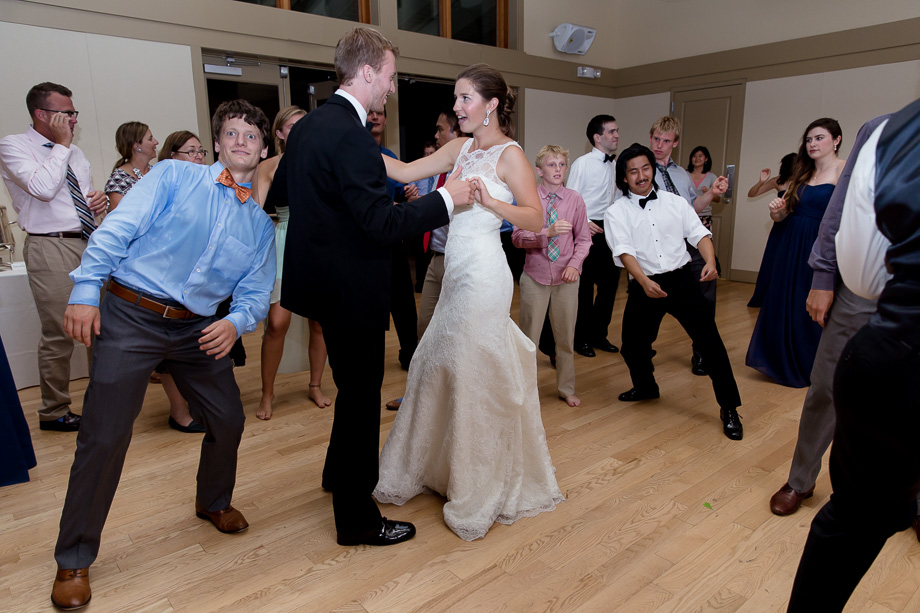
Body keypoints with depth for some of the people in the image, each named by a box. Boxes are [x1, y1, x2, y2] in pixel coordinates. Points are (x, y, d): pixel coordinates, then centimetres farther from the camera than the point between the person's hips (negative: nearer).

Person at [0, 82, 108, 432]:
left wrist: (100, 201, 4)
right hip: (52, 248, -7)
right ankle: (54, 413, 11)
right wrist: (61, 145, -9)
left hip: (90, 243, 7)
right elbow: (43, 188, -19)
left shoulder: (74, 153, 19)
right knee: (58, 334, -4)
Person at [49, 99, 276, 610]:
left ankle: (213, 503, 38)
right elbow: (117, 230, -7)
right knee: (104, 435, -4)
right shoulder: (174, 176, 0)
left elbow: (255, 294, 6)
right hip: (130, 316, -4)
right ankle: (74, 560, 16)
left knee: (228, 420, 7)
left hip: (199, 329, 4)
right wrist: (85, 289, -15)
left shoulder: (261, 225, 10)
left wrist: (235, 322, -14)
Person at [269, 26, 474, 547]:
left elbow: (278, 191, 19)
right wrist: (446, 199, -17)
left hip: (324, 281, 10)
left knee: (355, 385, 25)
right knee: (361, 393, 3)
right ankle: (357, 520, 19)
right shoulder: (352, 137, -22)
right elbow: (383, 224, -26)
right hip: (351, 288, -10)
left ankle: (341, 472, 46)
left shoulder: (307, 126, 9)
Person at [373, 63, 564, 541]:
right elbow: (405, 172, 10)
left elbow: (536, 219, -10)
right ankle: (422, 468, 32)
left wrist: (490, 201, -24)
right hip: (456, 273, 7)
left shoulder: (509, 154, -5)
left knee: (475, 376, -1)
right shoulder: (461, 148, 14)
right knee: (436, 368, 12)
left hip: (483, 276, -7)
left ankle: (479, 496, 17)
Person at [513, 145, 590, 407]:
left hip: (566, 277, 2)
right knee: (529, 336, 7)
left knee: (566, 337, 14)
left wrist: (575, 264, -11)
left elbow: (583, 238, 4)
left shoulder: (575, 199, 0)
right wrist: (547, 232, -24)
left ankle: (567, 389, 32)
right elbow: (518, 237, -10)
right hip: (535, 276, -2)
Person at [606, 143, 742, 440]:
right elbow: (624, 251, -11)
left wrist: (710, 260, -16)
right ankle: (645, 387, 40)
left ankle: (729, 408, 10)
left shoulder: (675, 202, 10)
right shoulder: (617, 212, 2)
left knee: (710, 341, -3)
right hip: (644, 285, 0)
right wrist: (644, 281, -26)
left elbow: (699, 233, 5)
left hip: (682, 281, 1)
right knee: (633, 345, 8)